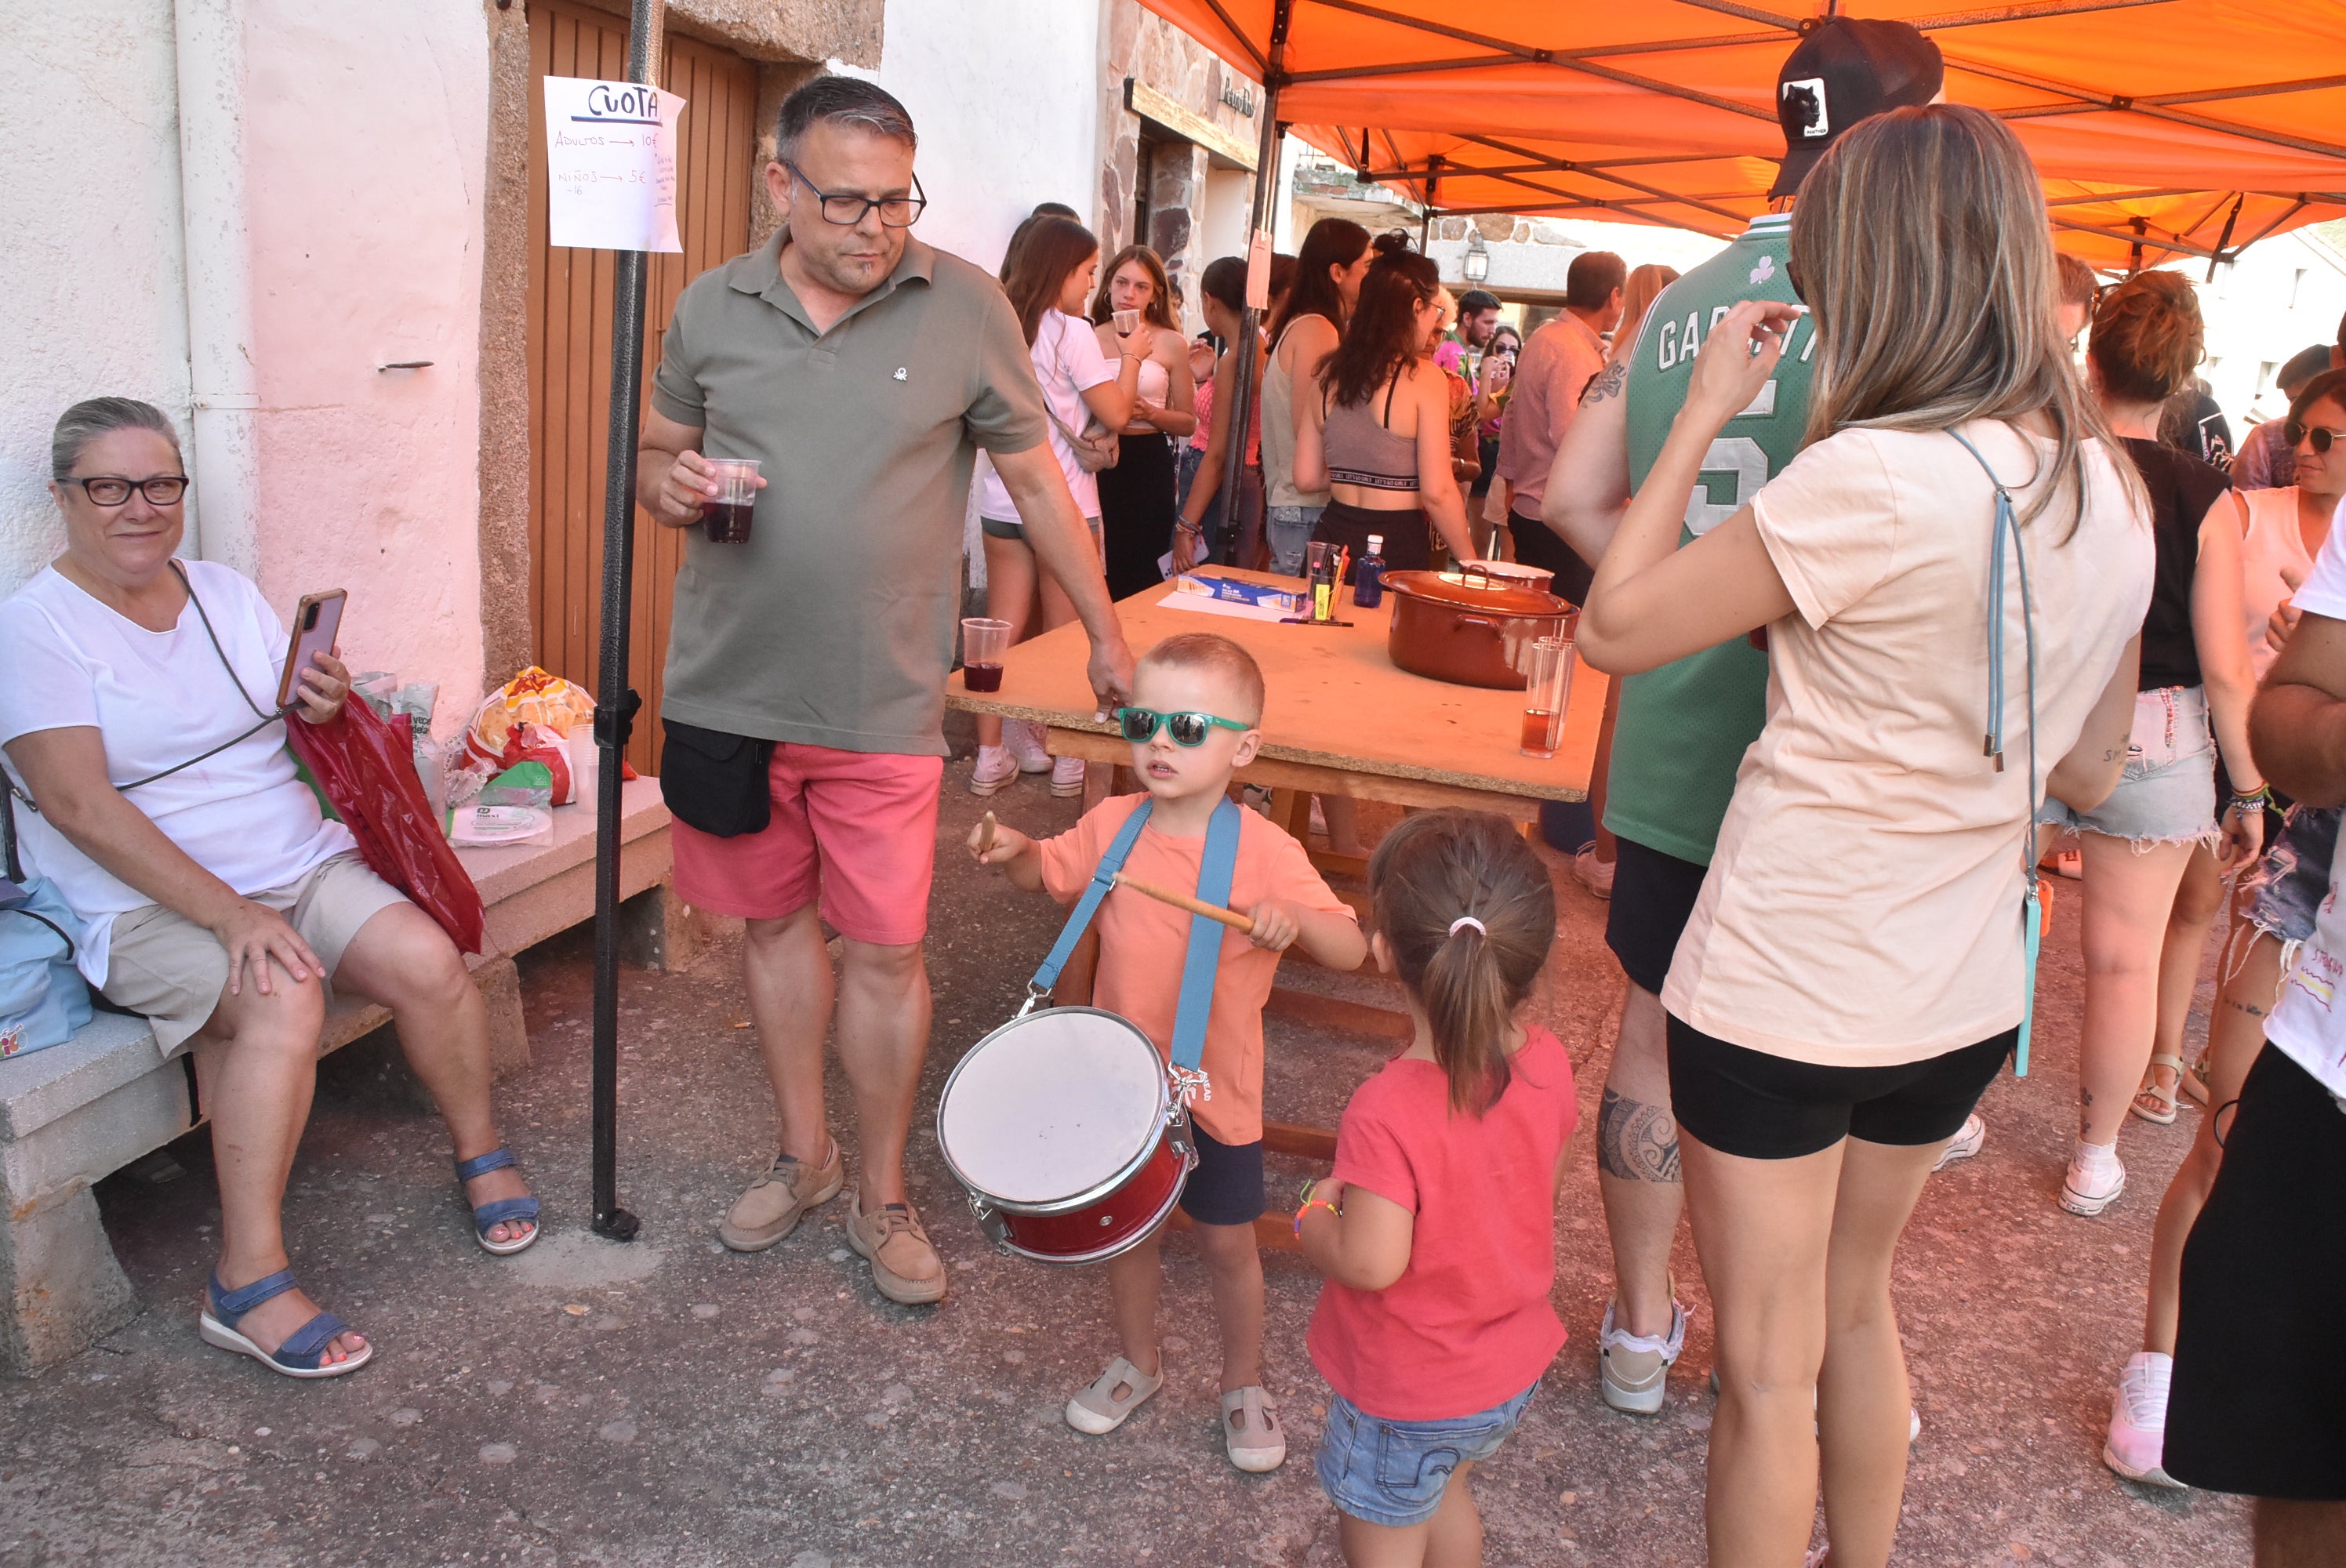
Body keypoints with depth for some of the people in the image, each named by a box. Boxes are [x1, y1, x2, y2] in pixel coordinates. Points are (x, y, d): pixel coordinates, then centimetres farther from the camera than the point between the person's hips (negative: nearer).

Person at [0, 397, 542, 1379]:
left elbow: (303, 739, 17)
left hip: (303, 864, 5)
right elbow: (79, 802, -17)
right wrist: (230, 914, -25)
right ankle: (248, 1287, -26)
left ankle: (481, 1154, 3)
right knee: (285, 1002, -33)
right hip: (145, 905, -5)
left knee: (425, 960, -20)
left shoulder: (227, 593, 11)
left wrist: (324, 708, -10)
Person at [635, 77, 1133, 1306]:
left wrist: (1106, 638, 6)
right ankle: (802, 1155, 35)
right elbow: (657, 450, 16)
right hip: (730, 689, 3)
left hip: (883, 704, -2)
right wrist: (666, 484, -10)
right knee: (774, 921, 15)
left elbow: (1035, 479, 3)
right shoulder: (713, 308, 2)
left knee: (883, 951, 3)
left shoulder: (965, 307, -5)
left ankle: (882, 1195, 23)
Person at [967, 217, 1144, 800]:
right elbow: (1115, 414, -9)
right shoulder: (1072, 332, -11)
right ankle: (1068, 757, 13)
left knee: (1003, 630, 8)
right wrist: (1131, 356, 5)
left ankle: (992, 753, 10)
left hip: (1002, 501, 5)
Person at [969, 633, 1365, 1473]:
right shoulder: (1113, 824, -7)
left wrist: (1294, 919, -41)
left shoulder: (1265, 850, -19)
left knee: (1228, 1242, 12)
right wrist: (1013, 849, -12)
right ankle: (1138, 1360, 45)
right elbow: (1045, 874, 10)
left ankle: (1243, 1383, 37)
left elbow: (1352, 950, -20)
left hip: (1216, 1087, -3)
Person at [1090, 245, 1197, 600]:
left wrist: (1149, 413, -12)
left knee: (1137, 578, 1)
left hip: (1147, 466, -1)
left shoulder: (1171, 343, 3)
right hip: (1098, 464, 1)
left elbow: (1188, 422, 6)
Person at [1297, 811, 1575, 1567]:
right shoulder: (1549, 1063, -16)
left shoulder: (1386, 1113, -36)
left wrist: (1316, 1213, -13)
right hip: (1514, 1370, 6)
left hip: (1407, 1396, -6)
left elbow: (1370, 1262, -32)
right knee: (1444, 1491, 33)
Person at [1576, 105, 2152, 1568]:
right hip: (1962, 995, 8)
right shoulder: (2112, 489, 1)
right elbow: (2088, 775, 10)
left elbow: (1615, 627, -16)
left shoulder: (1874, 478, -24)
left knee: (1769, 1367, 10)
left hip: (1787, 995, -8)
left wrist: (1706, 415, -9)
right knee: (1856, 1305, 28)